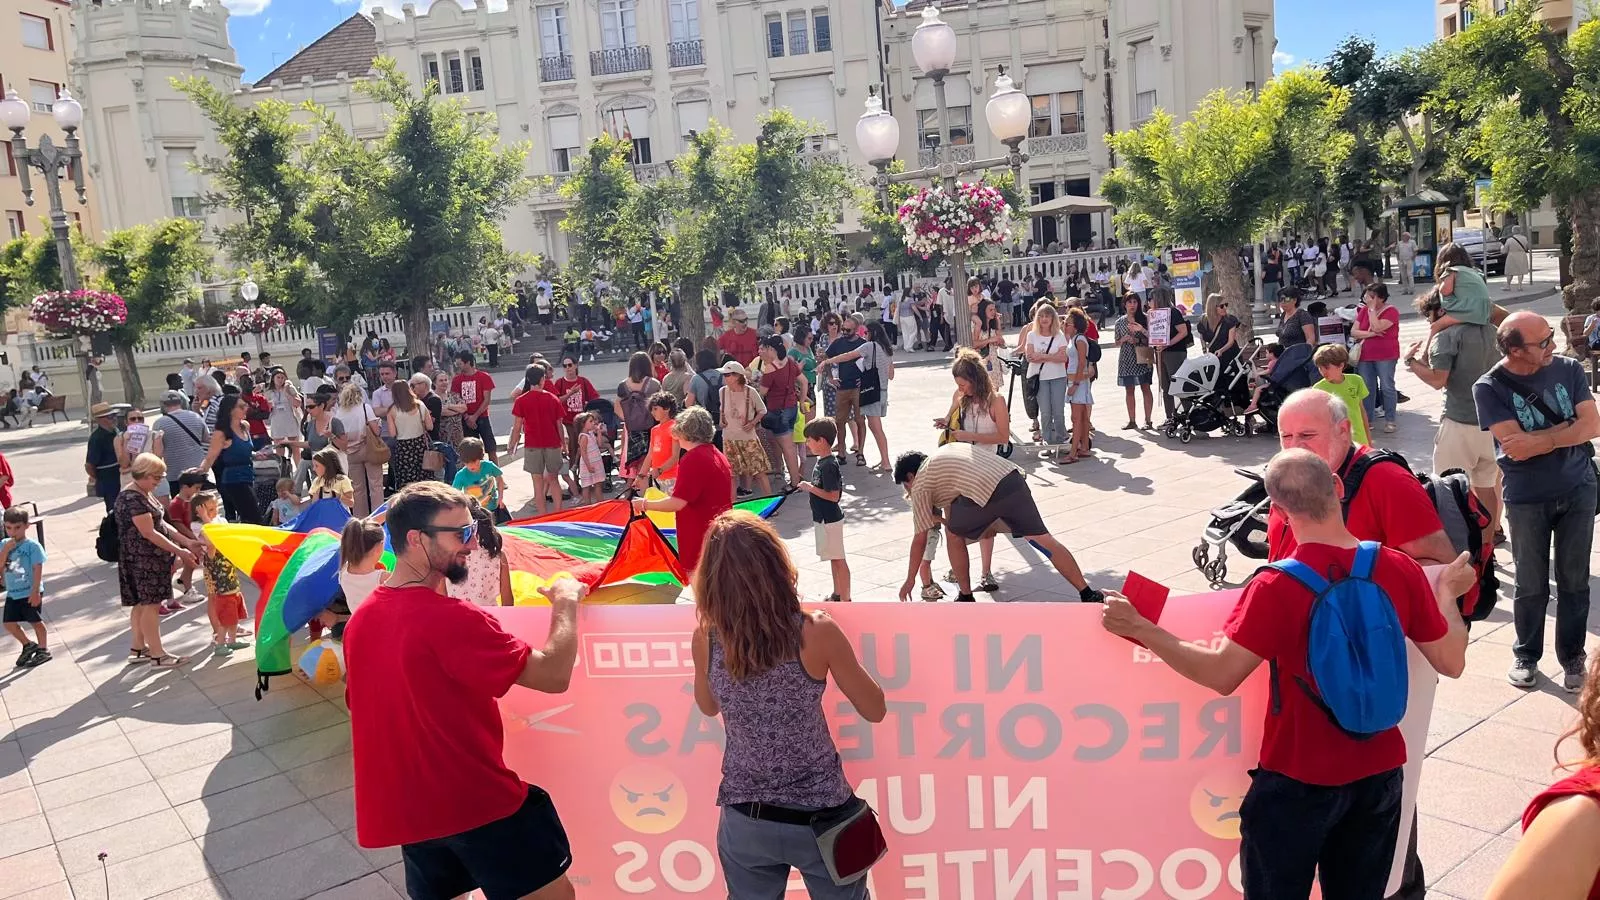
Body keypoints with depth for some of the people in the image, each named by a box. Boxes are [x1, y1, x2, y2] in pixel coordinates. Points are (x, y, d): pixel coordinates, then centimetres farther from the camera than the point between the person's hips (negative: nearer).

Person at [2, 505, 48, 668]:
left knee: (35, 621, 6)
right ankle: (28, 645, 28)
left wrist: (35, 591, -19)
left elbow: (38, 569, -15)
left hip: (30, 592, -5)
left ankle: (43, 649, 20)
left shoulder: (33, 546, -13)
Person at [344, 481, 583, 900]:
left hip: (406, 808, 8)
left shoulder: (360, 620, 3)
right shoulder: (451, 619, -23)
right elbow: (554, 676, -22)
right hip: (477, 802, -8)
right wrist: (566, 603, -8)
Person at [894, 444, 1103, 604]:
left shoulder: (920, 484, 17)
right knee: (1043, 540, 7)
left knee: (954, 535, 21)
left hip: (983, 493, -6)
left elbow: (919, 540, 19)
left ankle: (966, 599, 27)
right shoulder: (947, 450, 35)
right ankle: (1089, 595, 4)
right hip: (1013, 480, 6)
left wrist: (910, 579, 27)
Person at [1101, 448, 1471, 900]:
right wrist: (1448, 592, 19)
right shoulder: (1401, 569, -9)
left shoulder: (1276, 587, -22)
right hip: (1380, 774, 5)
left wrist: (1142, 630, -17)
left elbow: (1221, 675, -24)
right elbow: (1451, 663, 2)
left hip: (1299, 781, -4)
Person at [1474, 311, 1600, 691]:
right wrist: (1567, 430, -13)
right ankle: (1526, 655, 28)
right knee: (1531, 585, 9)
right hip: (1527, 500, -2)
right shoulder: (1490, 388, -13)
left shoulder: (1569, 368, -4)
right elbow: (1516, 448, -20)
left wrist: (1539, 438, -18)